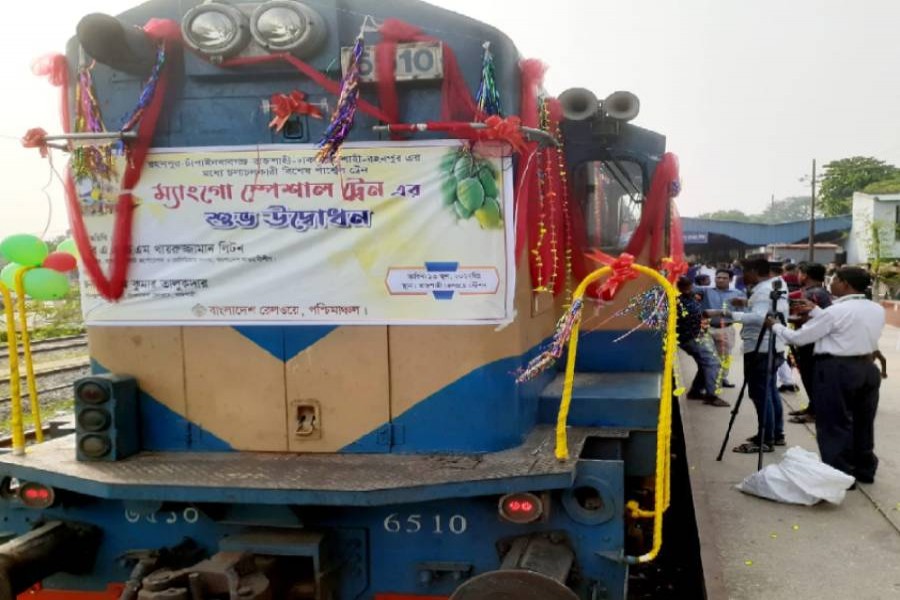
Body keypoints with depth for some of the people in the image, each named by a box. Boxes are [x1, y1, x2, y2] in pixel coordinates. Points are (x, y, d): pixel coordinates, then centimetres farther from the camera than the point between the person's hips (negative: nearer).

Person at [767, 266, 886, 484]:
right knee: (863, 422, 17)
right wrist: (816, 311, 19)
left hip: (837, 370, -8)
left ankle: (841, 475, 7)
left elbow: (799, 338, -10)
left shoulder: (836, 311, -16)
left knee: (835, 424, 2)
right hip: (868, 369, 8)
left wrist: (775, 326, 6)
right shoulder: (877, 310, 6)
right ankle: (865, 470, 27)